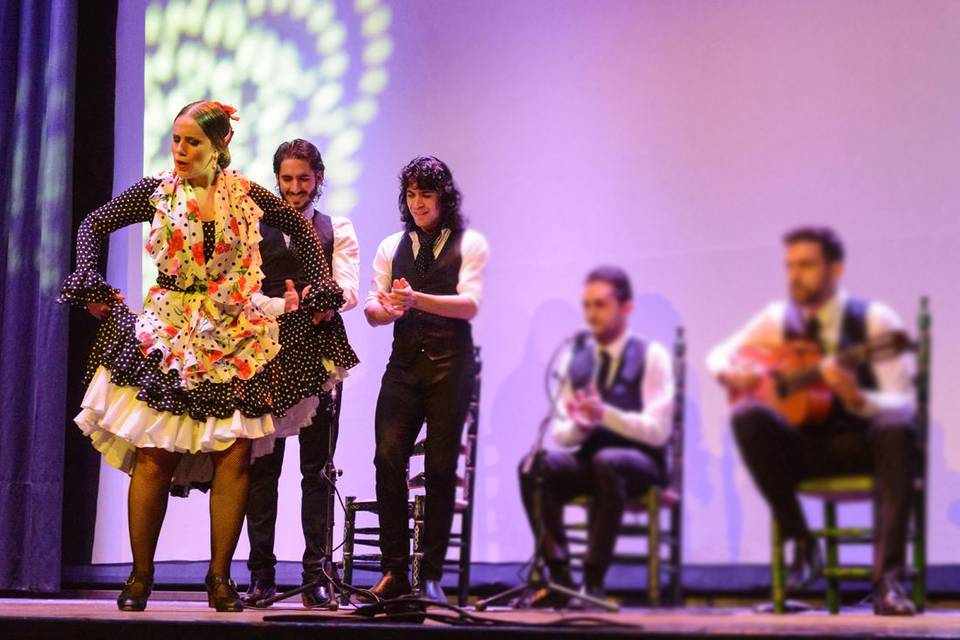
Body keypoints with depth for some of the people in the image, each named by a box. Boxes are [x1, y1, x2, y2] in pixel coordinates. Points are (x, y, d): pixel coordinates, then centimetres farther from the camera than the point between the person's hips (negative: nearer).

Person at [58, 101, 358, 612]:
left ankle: (220, 577, 5)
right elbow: (93, 226, 10)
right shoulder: (156, 192, 3)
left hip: (236, 337, 1)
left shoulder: (246, 195, 4)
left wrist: (321, 289, 8)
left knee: (234, 455, -4)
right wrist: (90, 287, -2)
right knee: (155, 455, -5)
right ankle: (140, 576, 5)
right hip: (169, 335, -1)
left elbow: (301, 228, 17)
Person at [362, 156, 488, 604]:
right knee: (388, 458, -11)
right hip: (404, 362, 3)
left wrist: (416, 299, -24)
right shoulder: (392, 247, 16)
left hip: (449, 364, -3)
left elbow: (469, 305, -9)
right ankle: (394, 570, -5)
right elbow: (372, 309, 12)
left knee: (441, 466, -3)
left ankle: (432, 575, 5)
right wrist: (386, 310, -12)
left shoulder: (469, 244, 4)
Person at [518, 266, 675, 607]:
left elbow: (658, 430, -11)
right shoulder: (574, 358, 11)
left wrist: (605, 414, -26)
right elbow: (561, 434, 9)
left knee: (606, 463, -39)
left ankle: (593, 581, -33)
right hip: (586, 458, 4)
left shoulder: (651, 355, -1)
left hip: (639, 461, -4)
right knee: (534, 466, -27)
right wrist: (578, 425, -16)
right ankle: (559, 577, -26)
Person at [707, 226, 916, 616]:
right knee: (747, 415, -27)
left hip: (863, 445, -2)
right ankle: (802, 545, -18)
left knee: (895, 429, -37)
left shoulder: (874, 319, -6)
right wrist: (729, 374, -8)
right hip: (806, 447, 3)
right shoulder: (778, 318, 5)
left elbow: (903, 404, -12)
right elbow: (719, 354, 17)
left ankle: (887, 577, -40)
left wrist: (858, 400, -34)